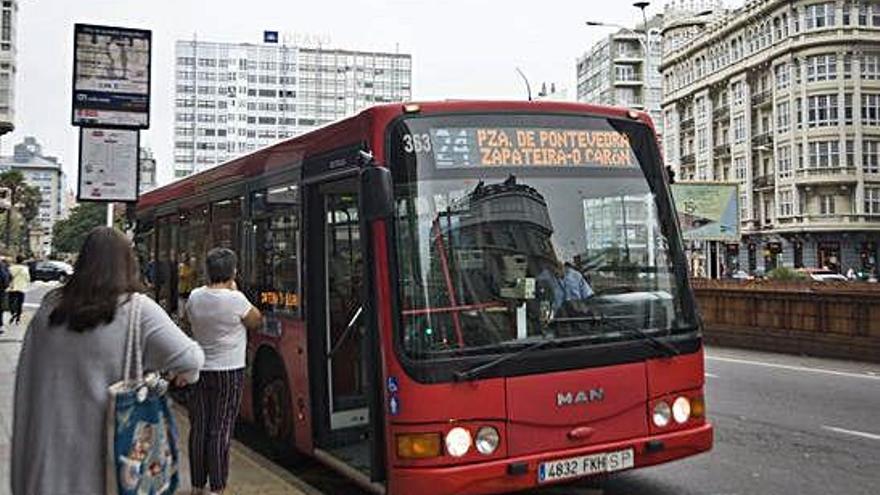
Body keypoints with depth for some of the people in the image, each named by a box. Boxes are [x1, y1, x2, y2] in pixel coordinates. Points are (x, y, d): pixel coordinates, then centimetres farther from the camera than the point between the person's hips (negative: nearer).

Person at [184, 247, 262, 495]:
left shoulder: (195, 297, -3)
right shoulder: (236, 299, -16)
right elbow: (256, 322, 0)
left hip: (199, 371, 4)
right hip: (229, 373, -4)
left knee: (198, 429, 11)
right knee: (221, 432, 1)